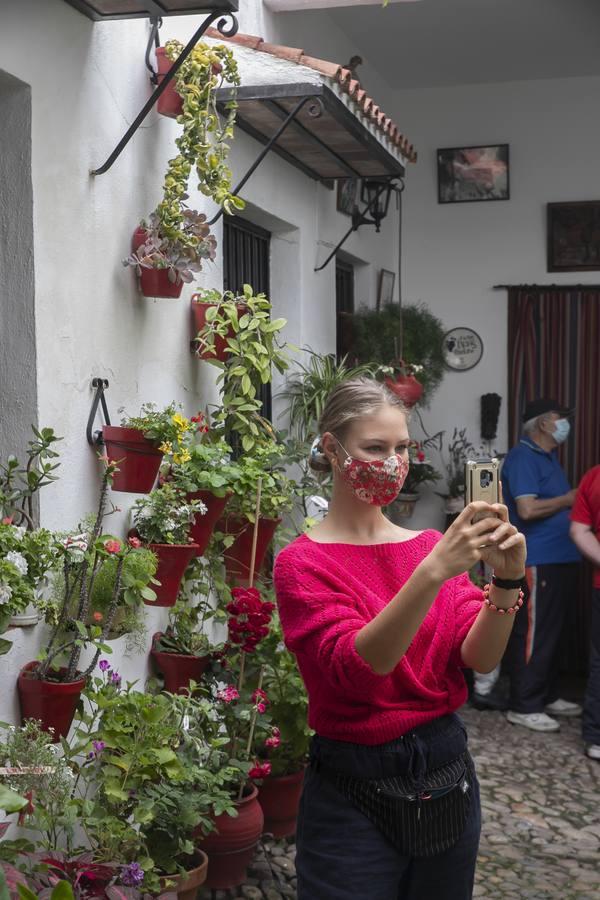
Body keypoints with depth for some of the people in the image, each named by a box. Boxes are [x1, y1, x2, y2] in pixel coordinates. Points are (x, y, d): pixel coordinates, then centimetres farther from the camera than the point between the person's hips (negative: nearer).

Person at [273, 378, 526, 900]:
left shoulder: (431, 545, 4)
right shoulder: (303, 563, -10)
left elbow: (480, 658, -7)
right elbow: (357, 668, -25)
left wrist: (507, 581, -26)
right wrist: (433, 571, -36)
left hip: (449, 773, 5)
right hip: (356, 787, -5)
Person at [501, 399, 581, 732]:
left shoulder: (548, 456, 17)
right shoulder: (523, 457, -14)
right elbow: (528, 509, -24)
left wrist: (573, 501, 5)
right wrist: (568, 499, -12)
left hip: (559, 559, 10)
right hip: (537, 562, -10)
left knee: (551, 632, 16)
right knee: (533, 634, -5)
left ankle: (548, 696, 25)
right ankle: (523, 706, 1)